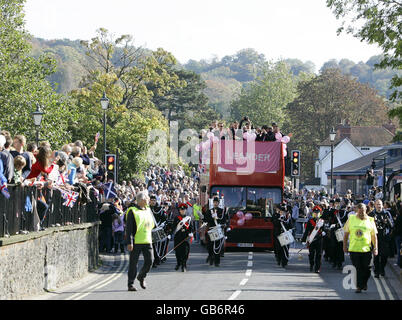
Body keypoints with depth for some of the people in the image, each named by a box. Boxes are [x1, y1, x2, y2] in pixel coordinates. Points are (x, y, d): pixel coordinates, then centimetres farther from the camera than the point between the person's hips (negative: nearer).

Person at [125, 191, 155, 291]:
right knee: (133, 263, -1)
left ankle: (141, 277, 24)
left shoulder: (148, 210, 14)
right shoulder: (132, 212, -6)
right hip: (136, 241, -5)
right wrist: (129, 242, -17)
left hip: (147, 241, 5)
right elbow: (128, 228, -10)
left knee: (149, 261, -2)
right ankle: (131, 284, 7)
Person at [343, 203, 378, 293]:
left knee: (366, 269, 4)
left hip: (366, 249, 0)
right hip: (353, 248, 0)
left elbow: (374, 236, 6)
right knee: (358, 269, 1)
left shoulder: (370, 221, 3)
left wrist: (375, 248, 0)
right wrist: (345, 246, 8)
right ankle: (359, 286, 9)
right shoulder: (351, 219, 4)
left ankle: (364, 283, 27)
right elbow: (346, 233, 10)